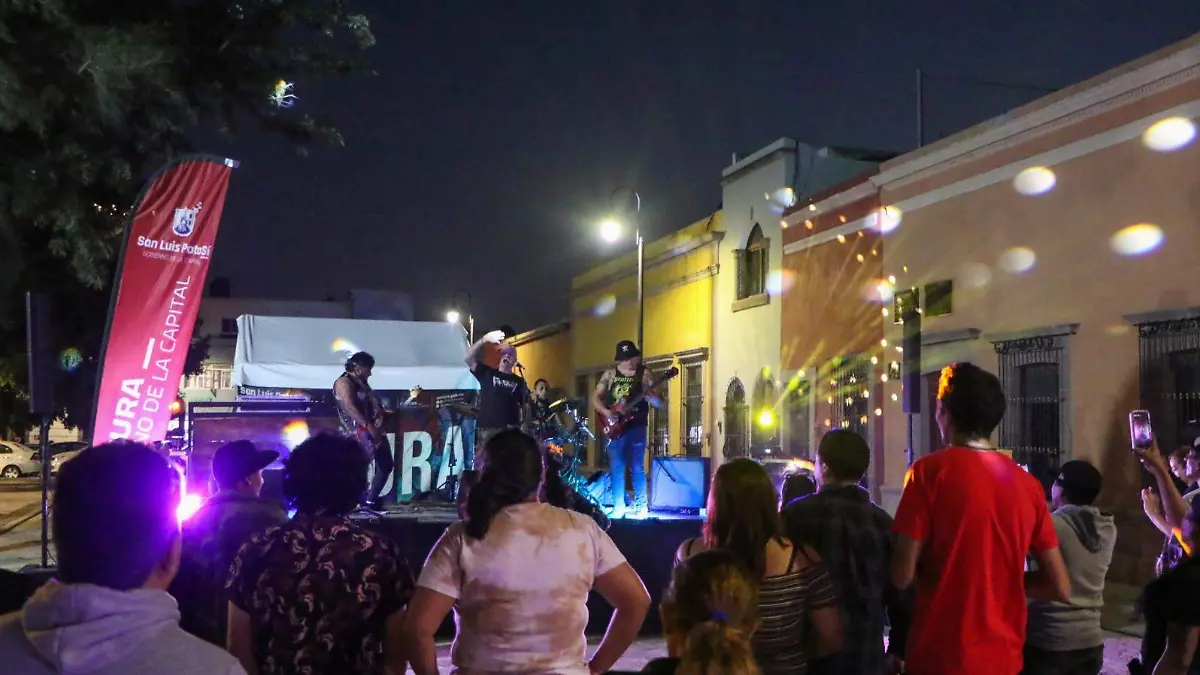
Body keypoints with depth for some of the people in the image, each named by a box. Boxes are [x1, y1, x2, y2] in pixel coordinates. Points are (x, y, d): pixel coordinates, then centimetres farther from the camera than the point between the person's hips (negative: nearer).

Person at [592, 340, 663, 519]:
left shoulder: (645, 374, 1)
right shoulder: (609, 374, 8)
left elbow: (660, 403, -1)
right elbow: (595, 397, 9)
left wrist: (650, 396, -23)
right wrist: (605, 411, -9)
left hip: (636, 427, -2)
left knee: (637, 468, -2)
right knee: (616, 469, 4)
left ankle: (641, 507, 7)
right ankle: (618, 507, 12)